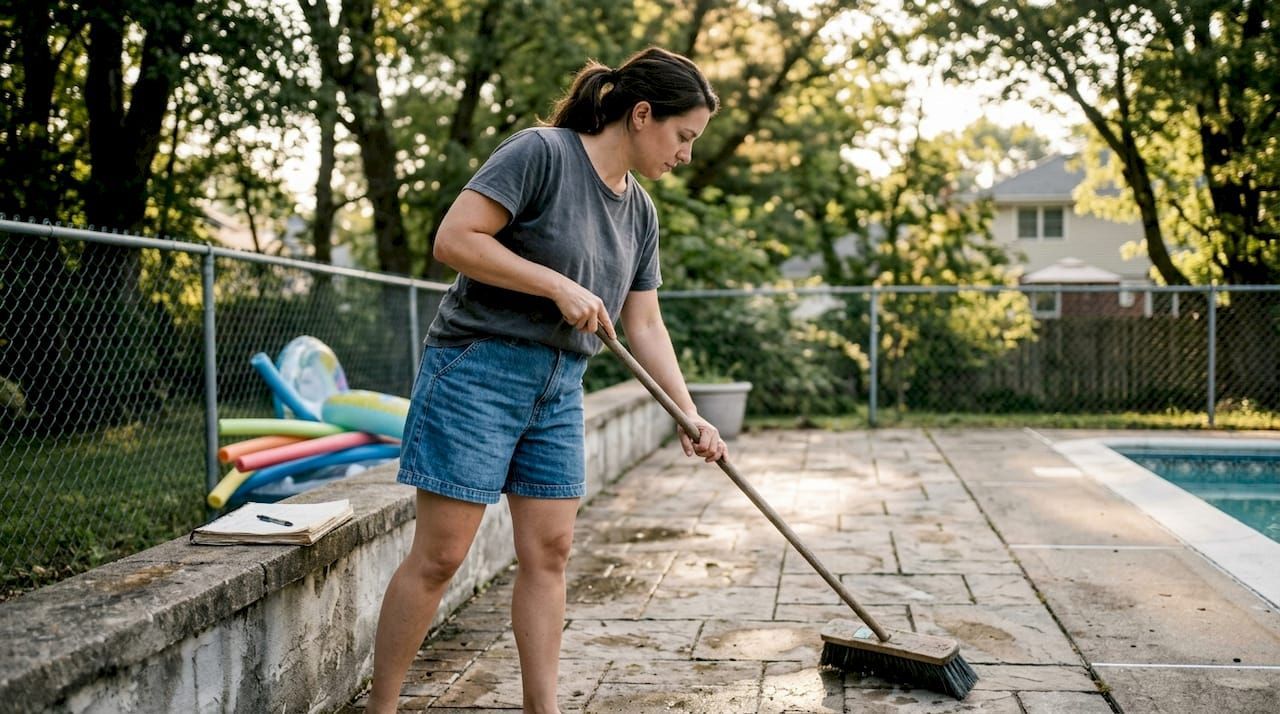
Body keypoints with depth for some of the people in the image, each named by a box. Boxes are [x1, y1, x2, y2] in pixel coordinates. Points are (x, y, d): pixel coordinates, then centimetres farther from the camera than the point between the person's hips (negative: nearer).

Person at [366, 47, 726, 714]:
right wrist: (560, 287, -20)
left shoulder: (640, 212, 11)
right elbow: (454, 239, -19)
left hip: (559, 389, 8)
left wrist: (688, 414, 7)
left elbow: (644, 325, 14)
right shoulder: (540, 152, -12)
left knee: (549, 551, 6)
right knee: (439, 555, -3)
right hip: (478, 368, -7)